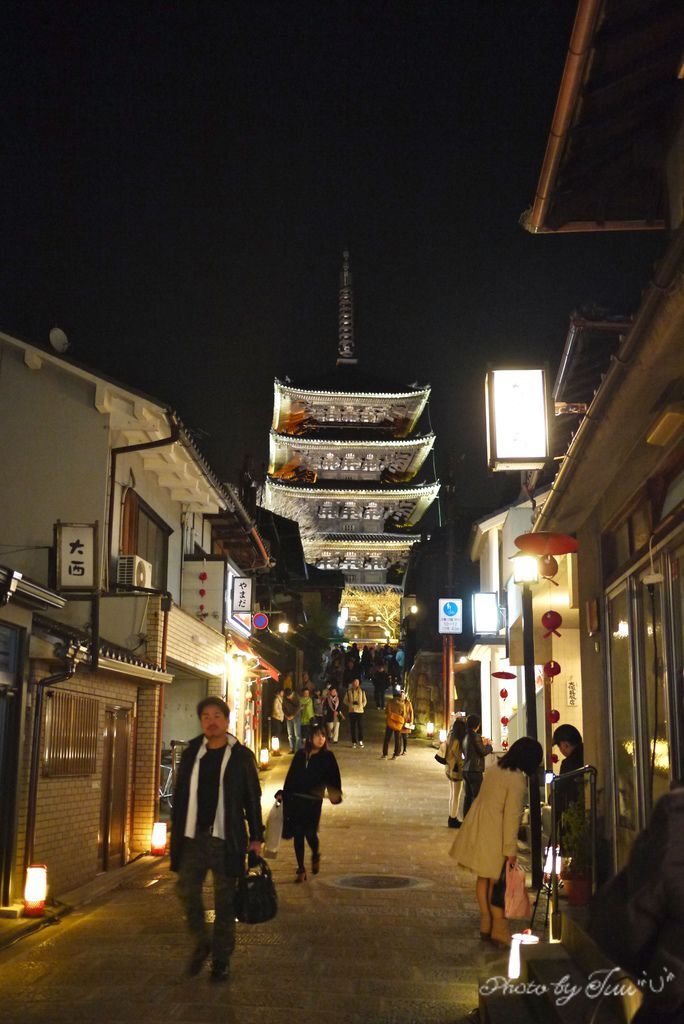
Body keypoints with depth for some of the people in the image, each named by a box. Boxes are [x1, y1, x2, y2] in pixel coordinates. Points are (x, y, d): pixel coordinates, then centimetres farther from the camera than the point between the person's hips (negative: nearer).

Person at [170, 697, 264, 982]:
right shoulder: (191, 753, 8)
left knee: (224, 901, 3)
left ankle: (221, 960, 16)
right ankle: (201, 943, 24)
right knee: (186, 891, -1)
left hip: (226, 840, -3)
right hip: (192, 837, 3)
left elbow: (253, 798, 2)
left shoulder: (241, 756, -1)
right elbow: (180, 794, 13)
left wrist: (256, 837, 0)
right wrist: (175, 830, 9)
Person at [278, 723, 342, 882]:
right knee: (297, 834, 4)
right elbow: (291, 777, 15)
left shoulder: (328, 757, 0)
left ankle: (316, 856, 26)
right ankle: (301, 869, 17)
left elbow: (333, 777, -8)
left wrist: (335, 793, -24)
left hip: (313, 801, -3)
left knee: (310, 833, -8)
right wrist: (283, 794, 12)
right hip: (295, 799, 3)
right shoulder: (300, 755, 8)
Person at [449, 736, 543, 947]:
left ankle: (486, 926, 26)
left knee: (483, 878, 16)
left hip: (477, 830, 8)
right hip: (494, 837, -8)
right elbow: (511, 816, -19)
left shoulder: (493, 769, 6)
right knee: (497, 882, 2)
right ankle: (499, 932, 9)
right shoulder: (517, 781, -19)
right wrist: (511, 849, -13)